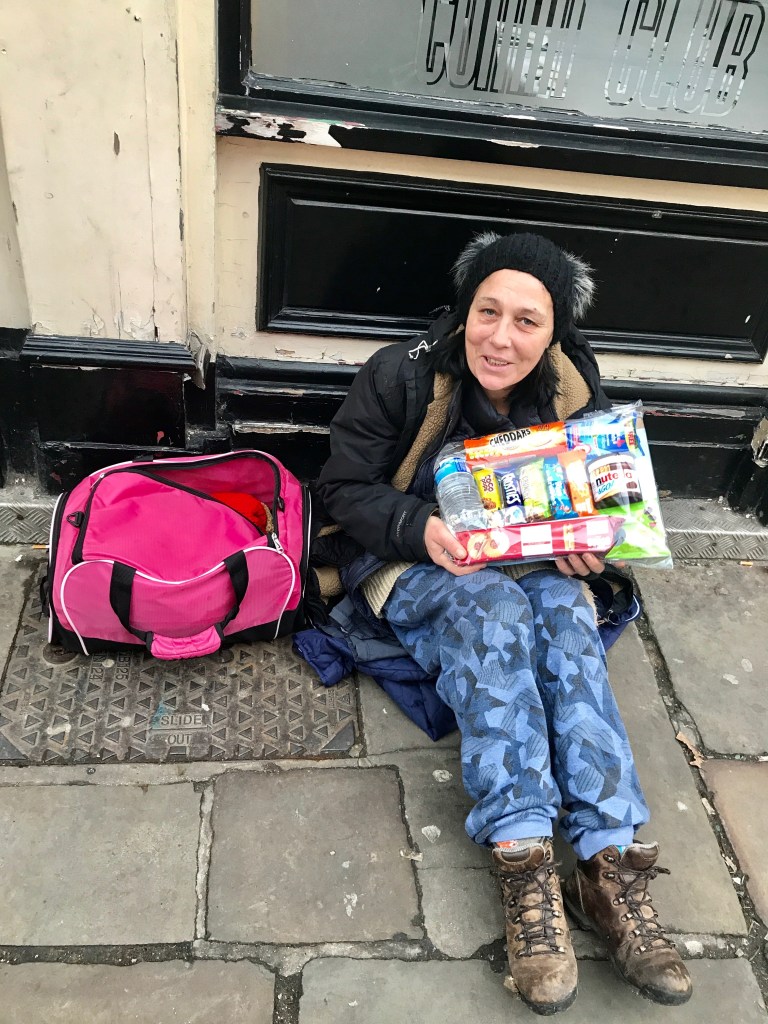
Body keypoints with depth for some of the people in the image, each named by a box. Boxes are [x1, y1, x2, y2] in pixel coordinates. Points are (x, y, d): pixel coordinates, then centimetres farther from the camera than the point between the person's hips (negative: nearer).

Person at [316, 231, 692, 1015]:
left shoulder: (574, 395, -4)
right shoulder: (399, 377, -14)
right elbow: (344, 490, -10)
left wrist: (586, 547, -13)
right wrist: (419, 528, -28)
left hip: (532, 569, 3)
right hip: (409, 568, -2)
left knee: (566, 611, -30)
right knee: (491, 604, -34)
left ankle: (610, 865, -32)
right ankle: (523, 862, -36)